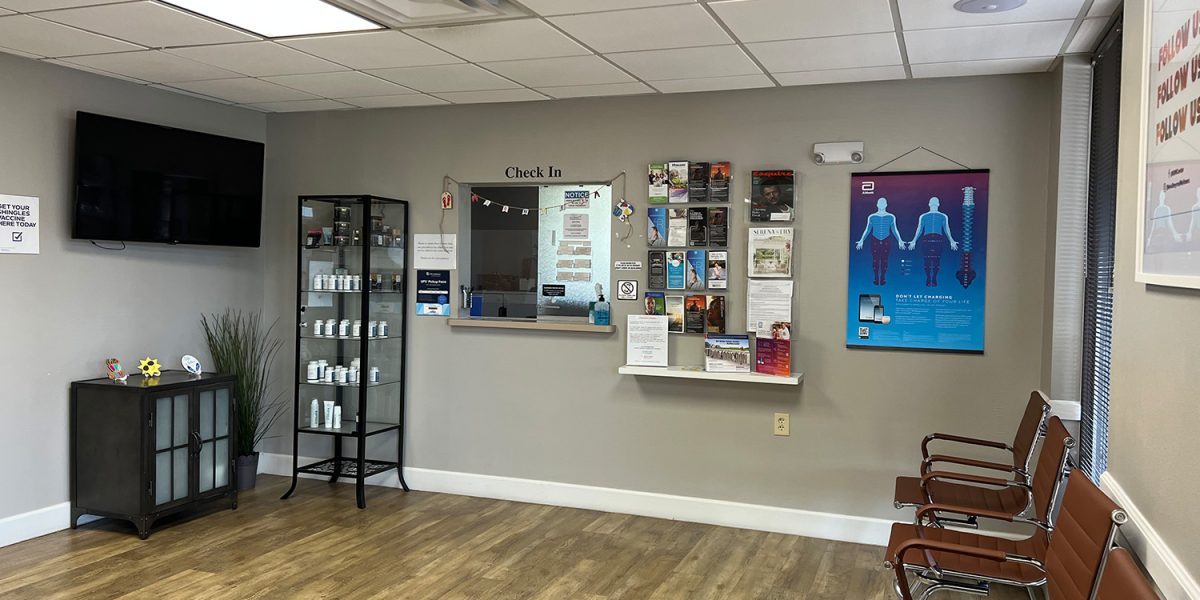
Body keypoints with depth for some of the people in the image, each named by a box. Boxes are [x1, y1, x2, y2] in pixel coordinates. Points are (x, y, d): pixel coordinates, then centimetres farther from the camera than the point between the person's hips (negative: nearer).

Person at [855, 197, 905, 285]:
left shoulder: (891, 217, 3)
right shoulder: (871, 217, 3)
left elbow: (894, 230, 6)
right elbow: (867, 230, 6)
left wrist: (900, 240, -2)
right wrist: (861, 241, 1)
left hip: (886, 242, 0)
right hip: (875, 241, 0)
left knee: (884, 260, 1)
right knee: (875, 260, 0)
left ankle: (883, 278, 10)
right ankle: (876, 278, 9)